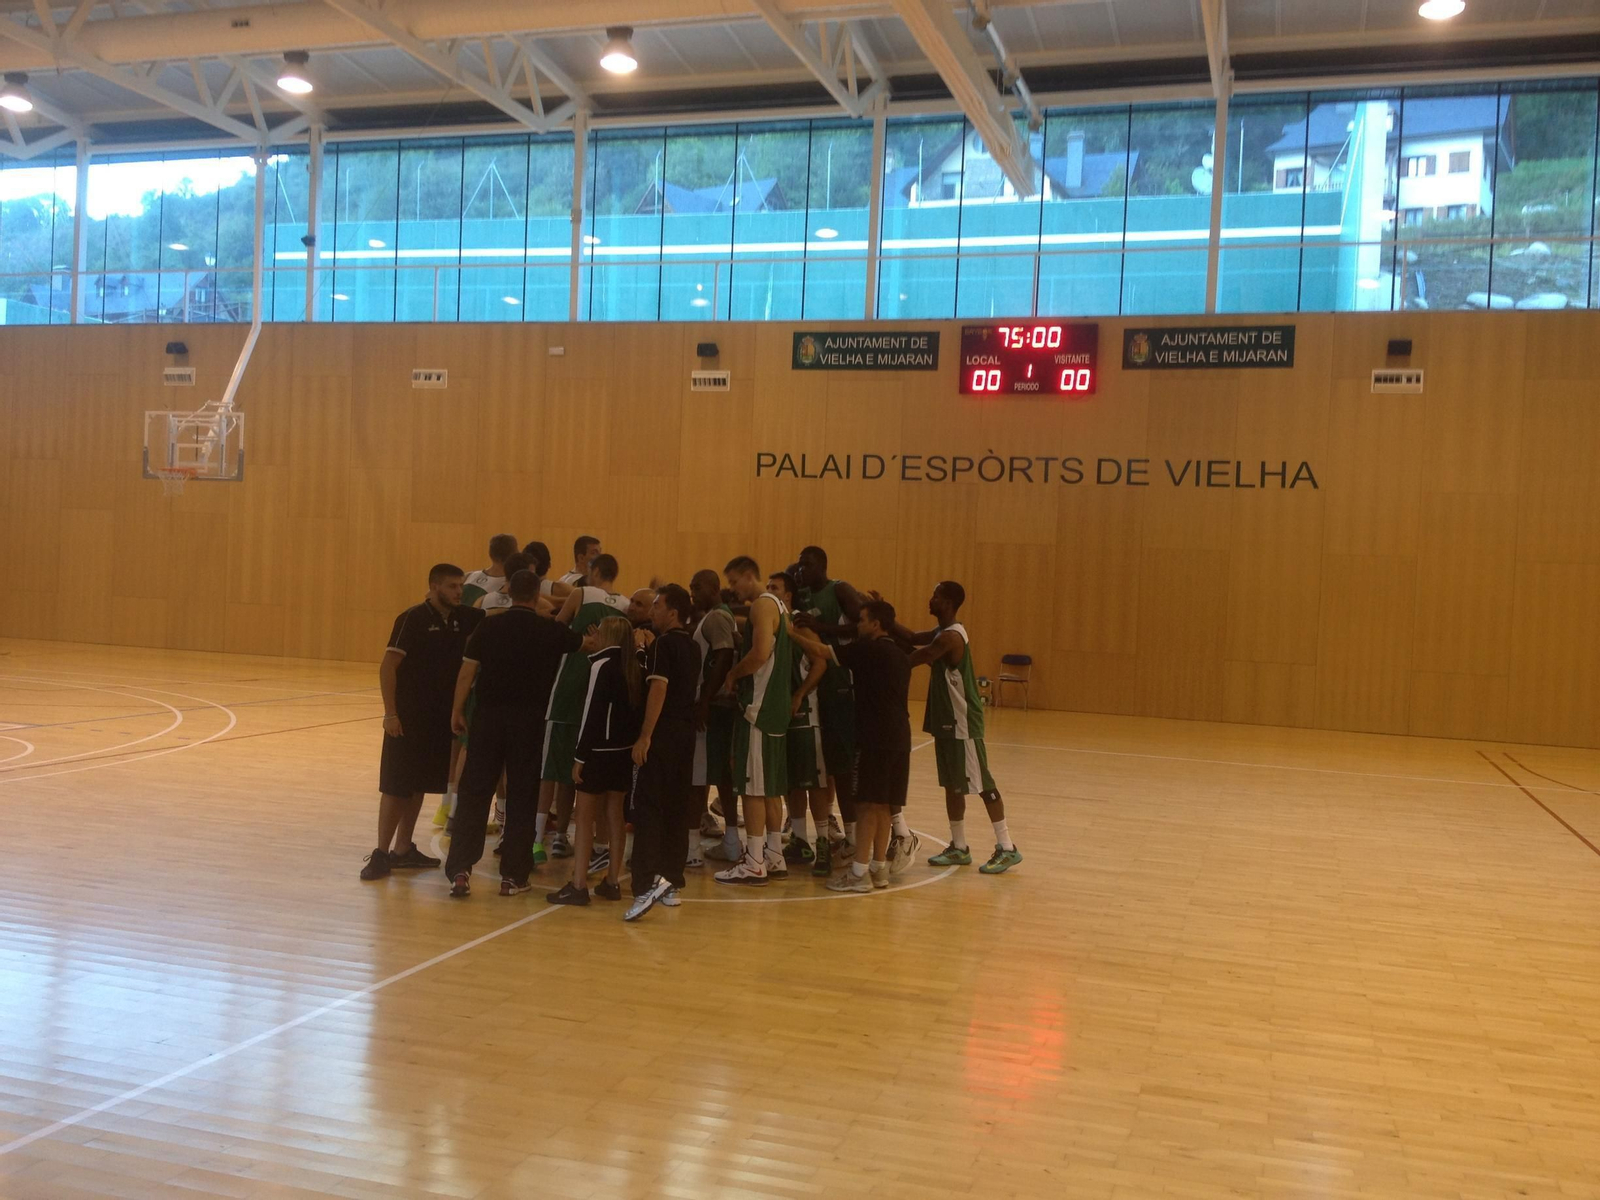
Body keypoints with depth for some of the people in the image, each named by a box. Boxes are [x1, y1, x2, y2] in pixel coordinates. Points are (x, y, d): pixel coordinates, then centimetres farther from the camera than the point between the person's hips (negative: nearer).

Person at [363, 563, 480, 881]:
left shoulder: (464, 618, 4)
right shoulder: (413, 619, -12)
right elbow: (387, 667, -13)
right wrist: (390, 713, -18)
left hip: (441, 716, 6)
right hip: (408, 716, -6)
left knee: (420, 783, 13)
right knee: (396, 785, -4)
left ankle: (404, 849, 23)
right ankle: (381, 854, 3)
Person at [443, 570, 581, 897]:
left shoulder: (488, 627, 0)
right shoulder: (551, 631, -1)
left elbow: (467, 672, 1)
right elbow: (587, 644, 15)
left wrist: (457, 711, 11)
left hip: (489, 714, 1)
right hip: (529, 719, -1)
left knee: (474, 792, 6)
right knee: (521, 796, 7)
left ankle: (460, 869, 0)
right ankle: (513, 876, 10)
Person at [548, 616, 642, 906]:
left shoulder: (601, 665, -10)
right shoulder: (633, 667, 8)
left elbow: (592, 713, -14)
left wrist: (580, 757, -12)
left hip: (599, 751, -7)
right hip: (625, 750, 7)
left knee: (585, 816, -2)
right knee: (614, 814, 12)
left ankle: (578, 885, -4)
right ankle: (611, 882, 14)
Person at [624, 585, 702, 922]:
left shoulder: (663, 643, -9)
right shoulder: (693, 647, 15)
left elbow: (658, 689, -18)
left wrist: (644, 736, -20)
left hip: (663, 733, -8)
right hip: (686, 732, 8)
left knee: (648, 806, -11)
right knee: (676, 809, 11)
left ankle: (649, 882, -23)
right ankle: (671, 884, 14)